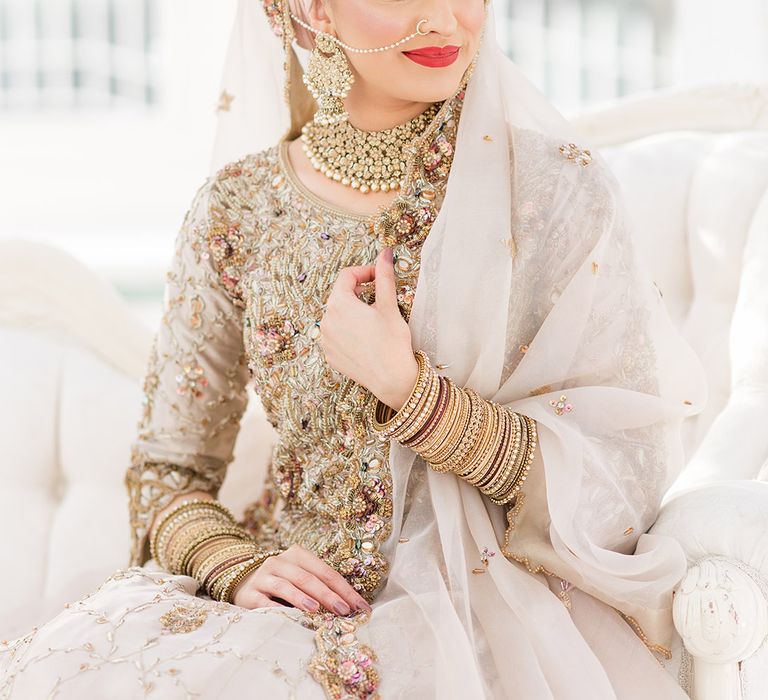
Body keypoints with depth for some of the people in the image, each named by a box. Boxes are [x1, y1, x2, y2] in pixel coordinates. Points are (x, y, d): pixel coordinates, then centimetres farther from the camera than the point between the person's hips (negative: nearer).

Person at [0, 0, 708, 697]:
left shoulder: (557, 185, -7)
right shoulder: (239, 207, 1)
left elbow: (625, 483, -9)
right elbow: (168, 469, 8)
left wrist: (406, 388, -19)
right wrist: (238, 564, -13)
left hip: (481, 603, -3)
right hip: (298, 586, 3)